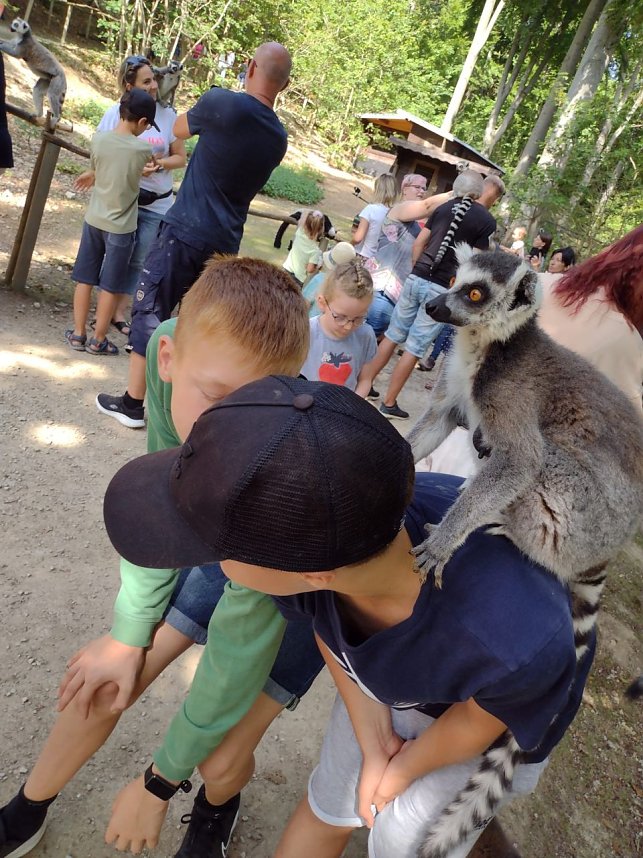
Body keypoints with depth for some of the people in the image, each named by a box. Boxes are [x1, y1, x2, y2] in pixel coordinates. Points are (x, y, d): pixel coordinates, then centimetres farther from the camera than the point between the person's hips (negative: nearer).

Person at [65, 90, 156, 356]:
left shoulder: (99, 139, -4)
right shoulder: (143, 149, -13)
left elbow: (94, 171, 10)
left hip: (93, 219, 4)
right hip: (121, 226, -4)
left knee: (84, 279, 13)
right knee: (110, 286, 6)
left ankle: (78, 334, 19)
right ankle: (98, 340, 13)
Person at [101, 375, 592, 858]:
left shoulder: (519, 640, -46)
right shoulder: (303, 524, -35)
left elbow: (479, 723, -21)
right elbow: (326, 621, -11)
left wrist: (403, 769, -3)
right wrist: (373, 742, -6)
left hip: (494, 704, -2)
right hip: (391, 671, 3)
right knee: (333, 804, 16)